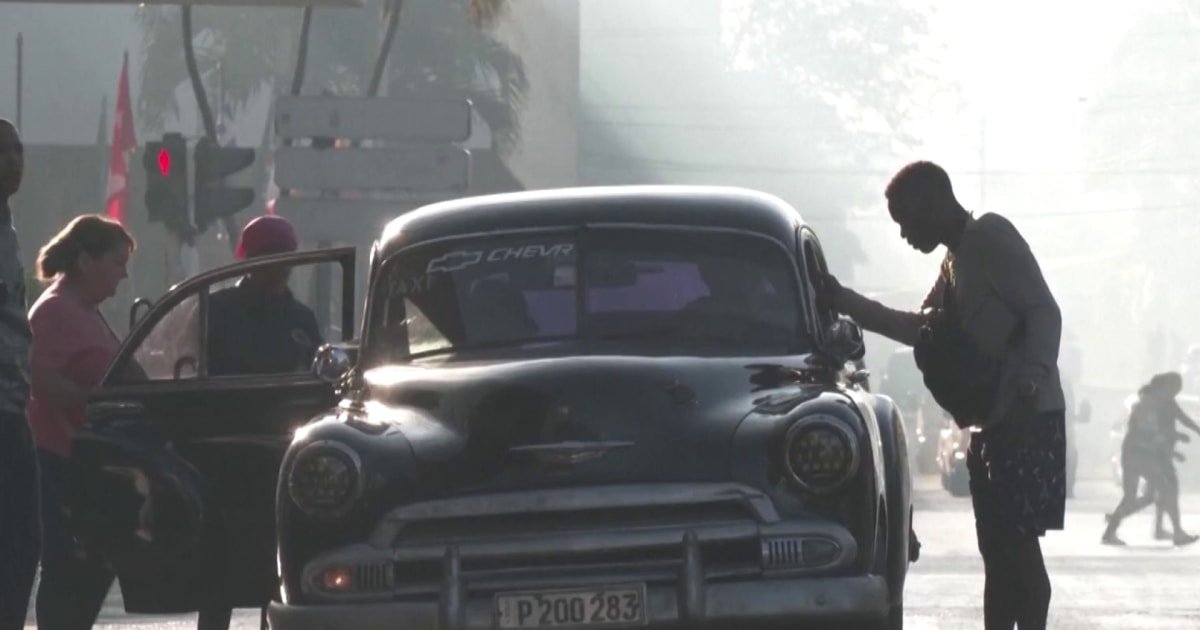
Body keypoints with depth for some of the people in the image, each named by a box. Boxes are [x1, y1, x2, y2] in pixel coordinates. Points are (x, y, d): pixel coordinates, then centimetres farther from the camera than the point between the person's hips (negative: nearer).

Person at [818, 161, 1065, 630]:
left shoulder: (991, 237, -7)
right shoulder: (957, 258, 21)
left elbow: (1044, 311, -17)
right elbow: (922, 329, 32)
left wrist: (1032, 378, -32)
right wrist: (845, 302, 26)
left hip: (1027, 418, -10)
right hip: (994, 422, 10)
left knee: (1016, 543, -13)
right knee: (998, 548, 9)